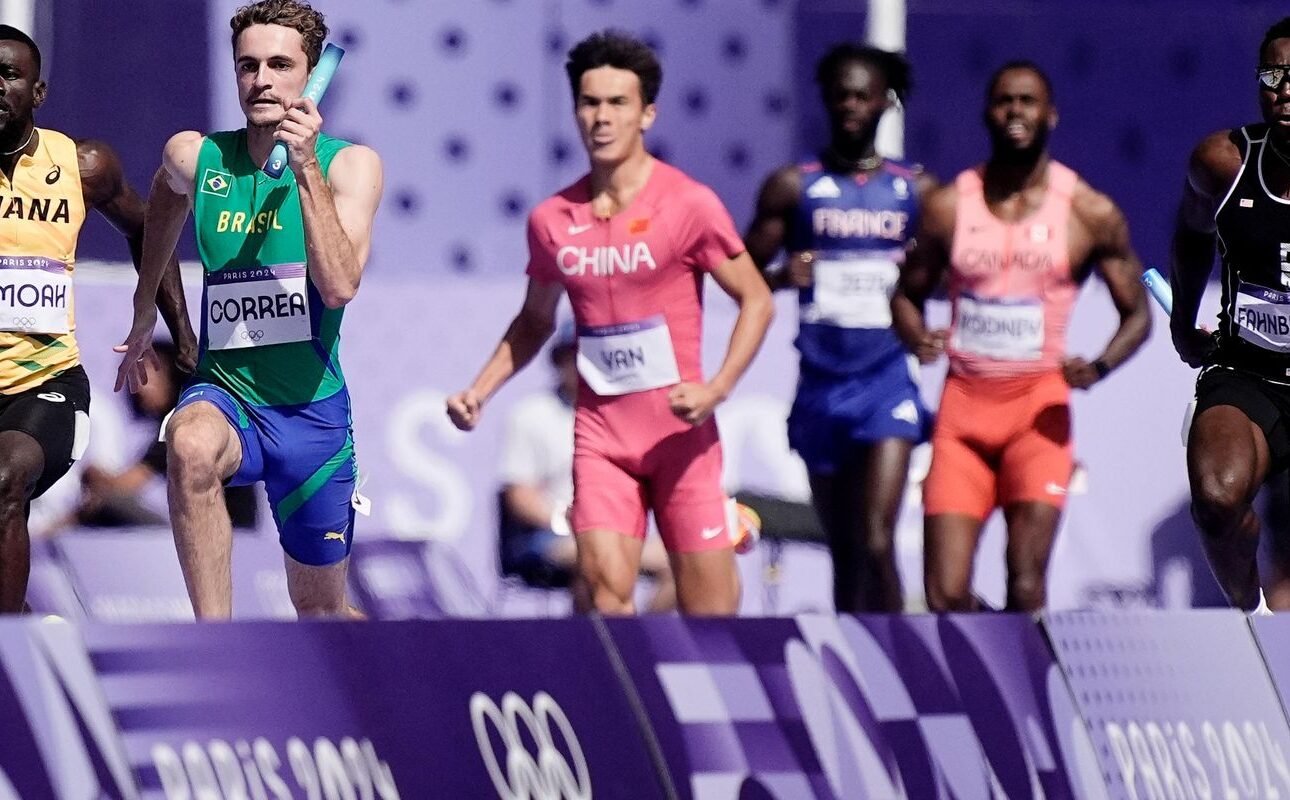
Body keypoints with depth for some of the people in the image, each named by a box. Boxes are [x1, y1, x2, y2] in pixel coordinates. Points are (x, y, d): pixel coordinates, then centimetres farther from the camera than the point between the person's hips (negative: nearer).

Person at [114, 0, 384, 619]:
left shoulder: (351, 165, -6)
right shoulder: (195, 157, -1)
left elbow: (339, 286, -21)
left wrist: (306, 170, -26)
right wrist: (142, 320, 33)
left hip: (313, 411, 0)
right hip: (224, 395, 0)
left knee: (320, 609, 11)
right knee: (190, 445, -38)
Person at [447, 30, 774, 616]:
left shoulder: (687, 204, -8)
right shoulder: (552, 219, 4)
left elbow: (756, 301, -4)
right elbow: (535, 321, 20)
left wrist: (717, 388, -18)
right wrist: (479, 392, 8)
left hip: (679, 431, -3)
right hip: (599, 431, 3)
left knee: (707, 603, 0)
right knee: (604, 584, -14)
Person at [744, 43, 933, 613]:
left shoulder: (918, 191, 5)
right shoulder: (793, 187, 5)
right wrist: (780, 278, -16)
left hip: (888, 383, -2)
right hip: (820, 388, 2)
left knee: (876, 543, -15)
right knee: (843, 551, 8)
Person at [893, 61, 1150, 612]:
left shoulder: (1090, 213, 1)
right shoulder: (948, 205, 5)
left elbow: (1137, 314, 7)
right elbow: (908, 293, 16)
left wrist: (1098, 368, -13)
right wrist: (917, 339, -8)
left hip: (1039, 407, -2)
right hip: (963, 406, 2)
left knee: (1026, 584, -15)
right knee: (945, 594, -3)